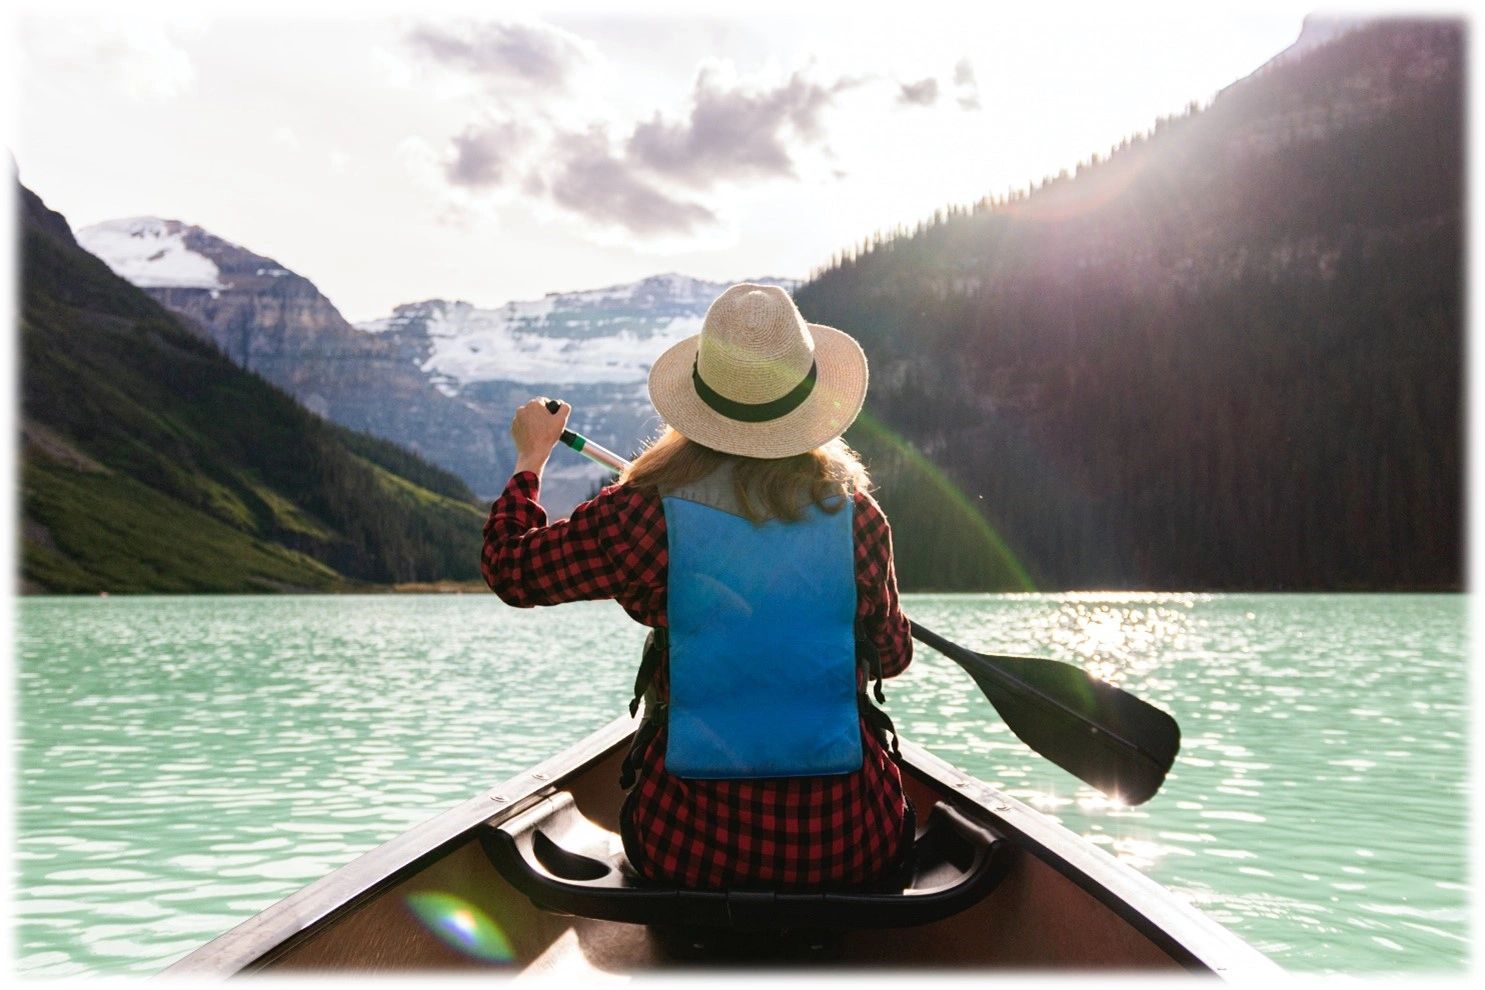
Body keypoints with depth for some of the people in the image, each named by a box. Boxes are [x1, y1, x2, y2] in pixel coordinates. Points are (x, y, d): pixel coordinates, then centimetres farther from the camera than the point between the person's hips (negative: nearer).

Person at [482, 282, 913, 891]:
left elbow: (510, 570, 2)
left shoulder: (649, 514, -14)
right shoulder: (854, 513, -8)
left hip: (690, 847, -1)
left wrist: (530, 456, 18)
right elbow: (893, 657, 6)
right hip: (848, 847, 1)